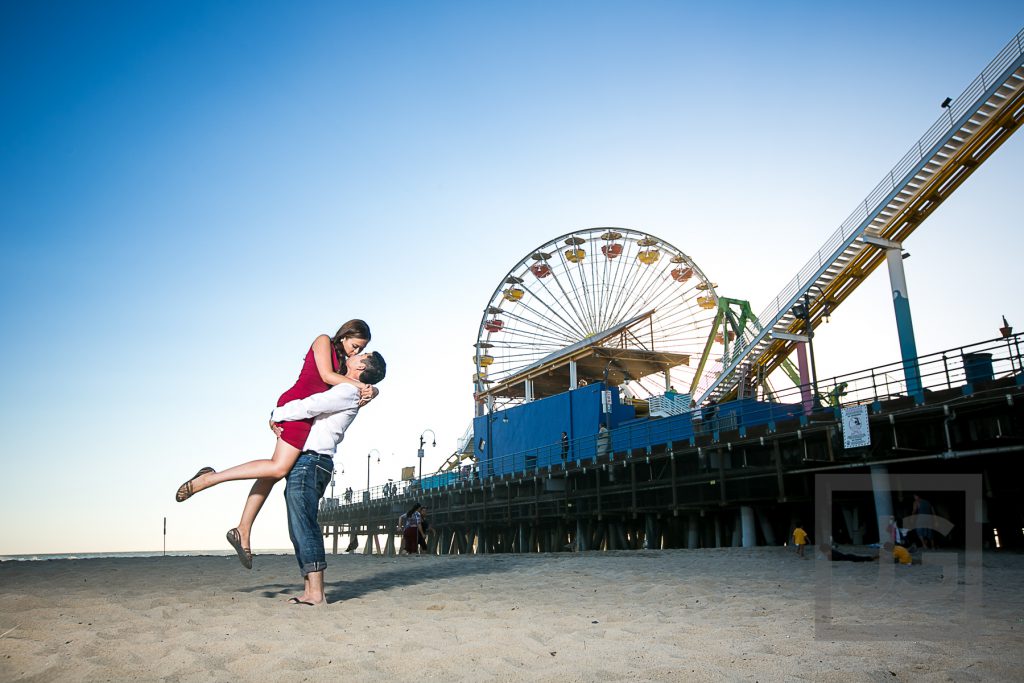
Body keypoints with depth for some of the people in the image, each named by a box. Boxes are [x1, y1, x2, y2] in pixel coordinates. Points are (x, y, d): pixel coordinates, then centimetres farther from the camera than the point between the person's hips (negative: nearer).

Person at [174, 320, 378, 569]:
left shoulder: (342, 363, 27)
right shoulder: (323, 341, 4)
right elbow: (327, 375, -9)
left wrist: (368, 392, -5)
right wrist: (360, 385, -5)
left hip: (307, 412, 9)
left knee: (274, 471, 5)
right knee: (278, 467, -19)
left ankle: (243, 531, 8)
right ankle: (209, 478, -12)